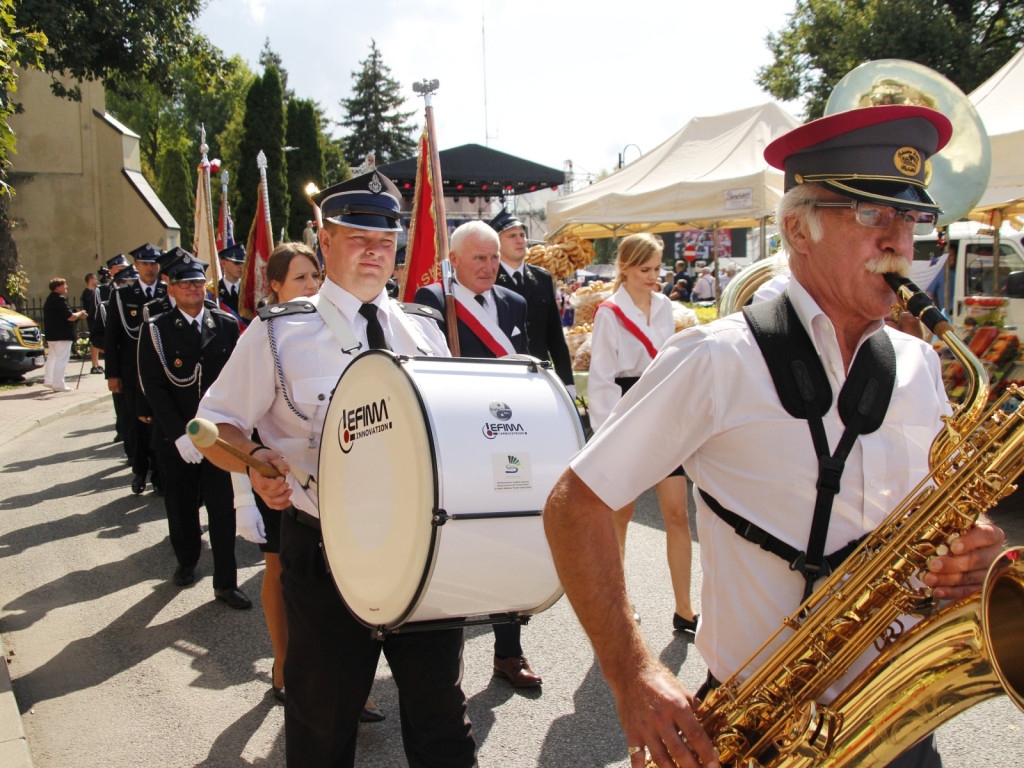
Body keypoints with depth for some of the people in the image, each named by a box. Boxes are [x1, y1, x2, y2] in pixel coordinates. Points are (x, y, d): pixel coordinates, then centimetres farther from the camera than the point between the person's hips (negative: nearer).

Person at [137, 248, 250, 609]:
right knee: (181, 505, 14)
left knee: (223, 507, 1)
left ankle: (225, 582, 11)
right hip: (176, 438, 0)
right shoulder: (156, 329, -2)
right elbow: (154, 387, -7)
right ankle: (186, 561, 38)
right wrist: (179, 434, -15)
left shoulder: (227, 325, 3)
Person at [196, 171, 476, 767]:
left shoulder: (423, 329, 9)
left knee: (442, 710, 12)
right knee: (323, 720, 12)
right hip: (326, 554, -2)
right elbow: (214, 425, 1)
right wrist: (256, 462, -19)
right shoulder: (280, 333, -1)